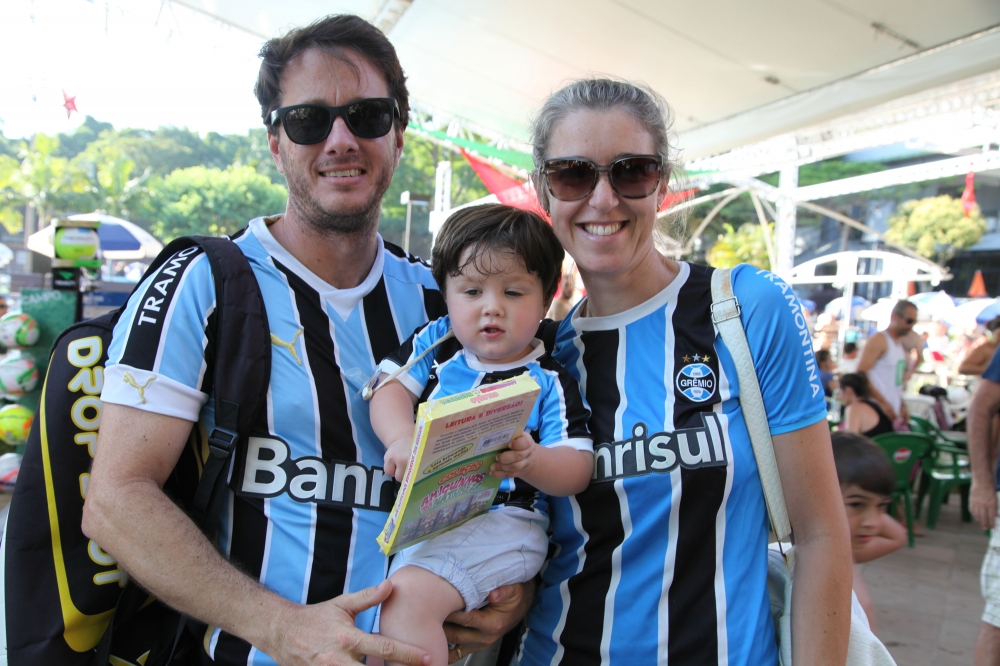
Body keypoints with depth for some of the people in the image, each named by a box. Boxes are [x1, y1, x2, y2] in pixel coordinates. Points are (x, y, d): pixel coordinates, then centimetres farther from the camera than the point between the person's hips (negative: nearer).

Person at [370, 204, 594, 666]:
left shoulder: (549, 382, 0)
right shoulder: (436, 342, 10)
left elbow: (579, 469, -5)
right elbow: (392, 387, -3)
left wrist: (531, 462, -28)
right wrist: (401, 438, -25)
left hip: (502, 519, -5)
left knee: (409, 595, -27)